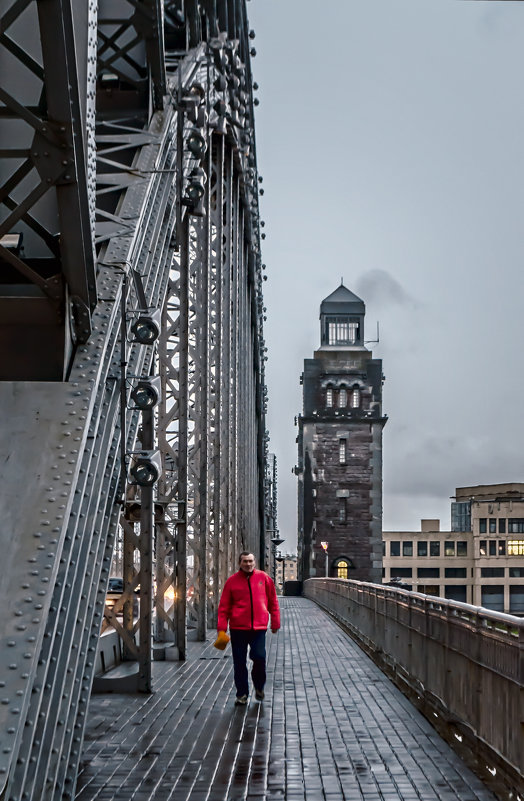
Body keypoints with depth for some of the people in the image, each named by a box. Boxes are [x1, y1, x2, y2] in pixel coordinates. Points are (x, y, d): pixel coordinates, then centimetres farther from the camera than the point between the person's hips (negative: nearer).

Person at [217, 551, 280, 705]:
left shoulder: (263, 578, 5)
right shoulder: (232, 581, 3)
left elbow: (273, 601, 12)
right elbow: (224, 606, 5)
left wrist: (275, 622, 11)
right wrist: (221, 628, -2)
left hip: (259, 627, 0)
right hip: (238, 628, 1)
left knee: (259, 657, -9)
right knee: (239, 662, 5)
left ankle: (259, 687, 18)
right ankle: (242, 694, 18)